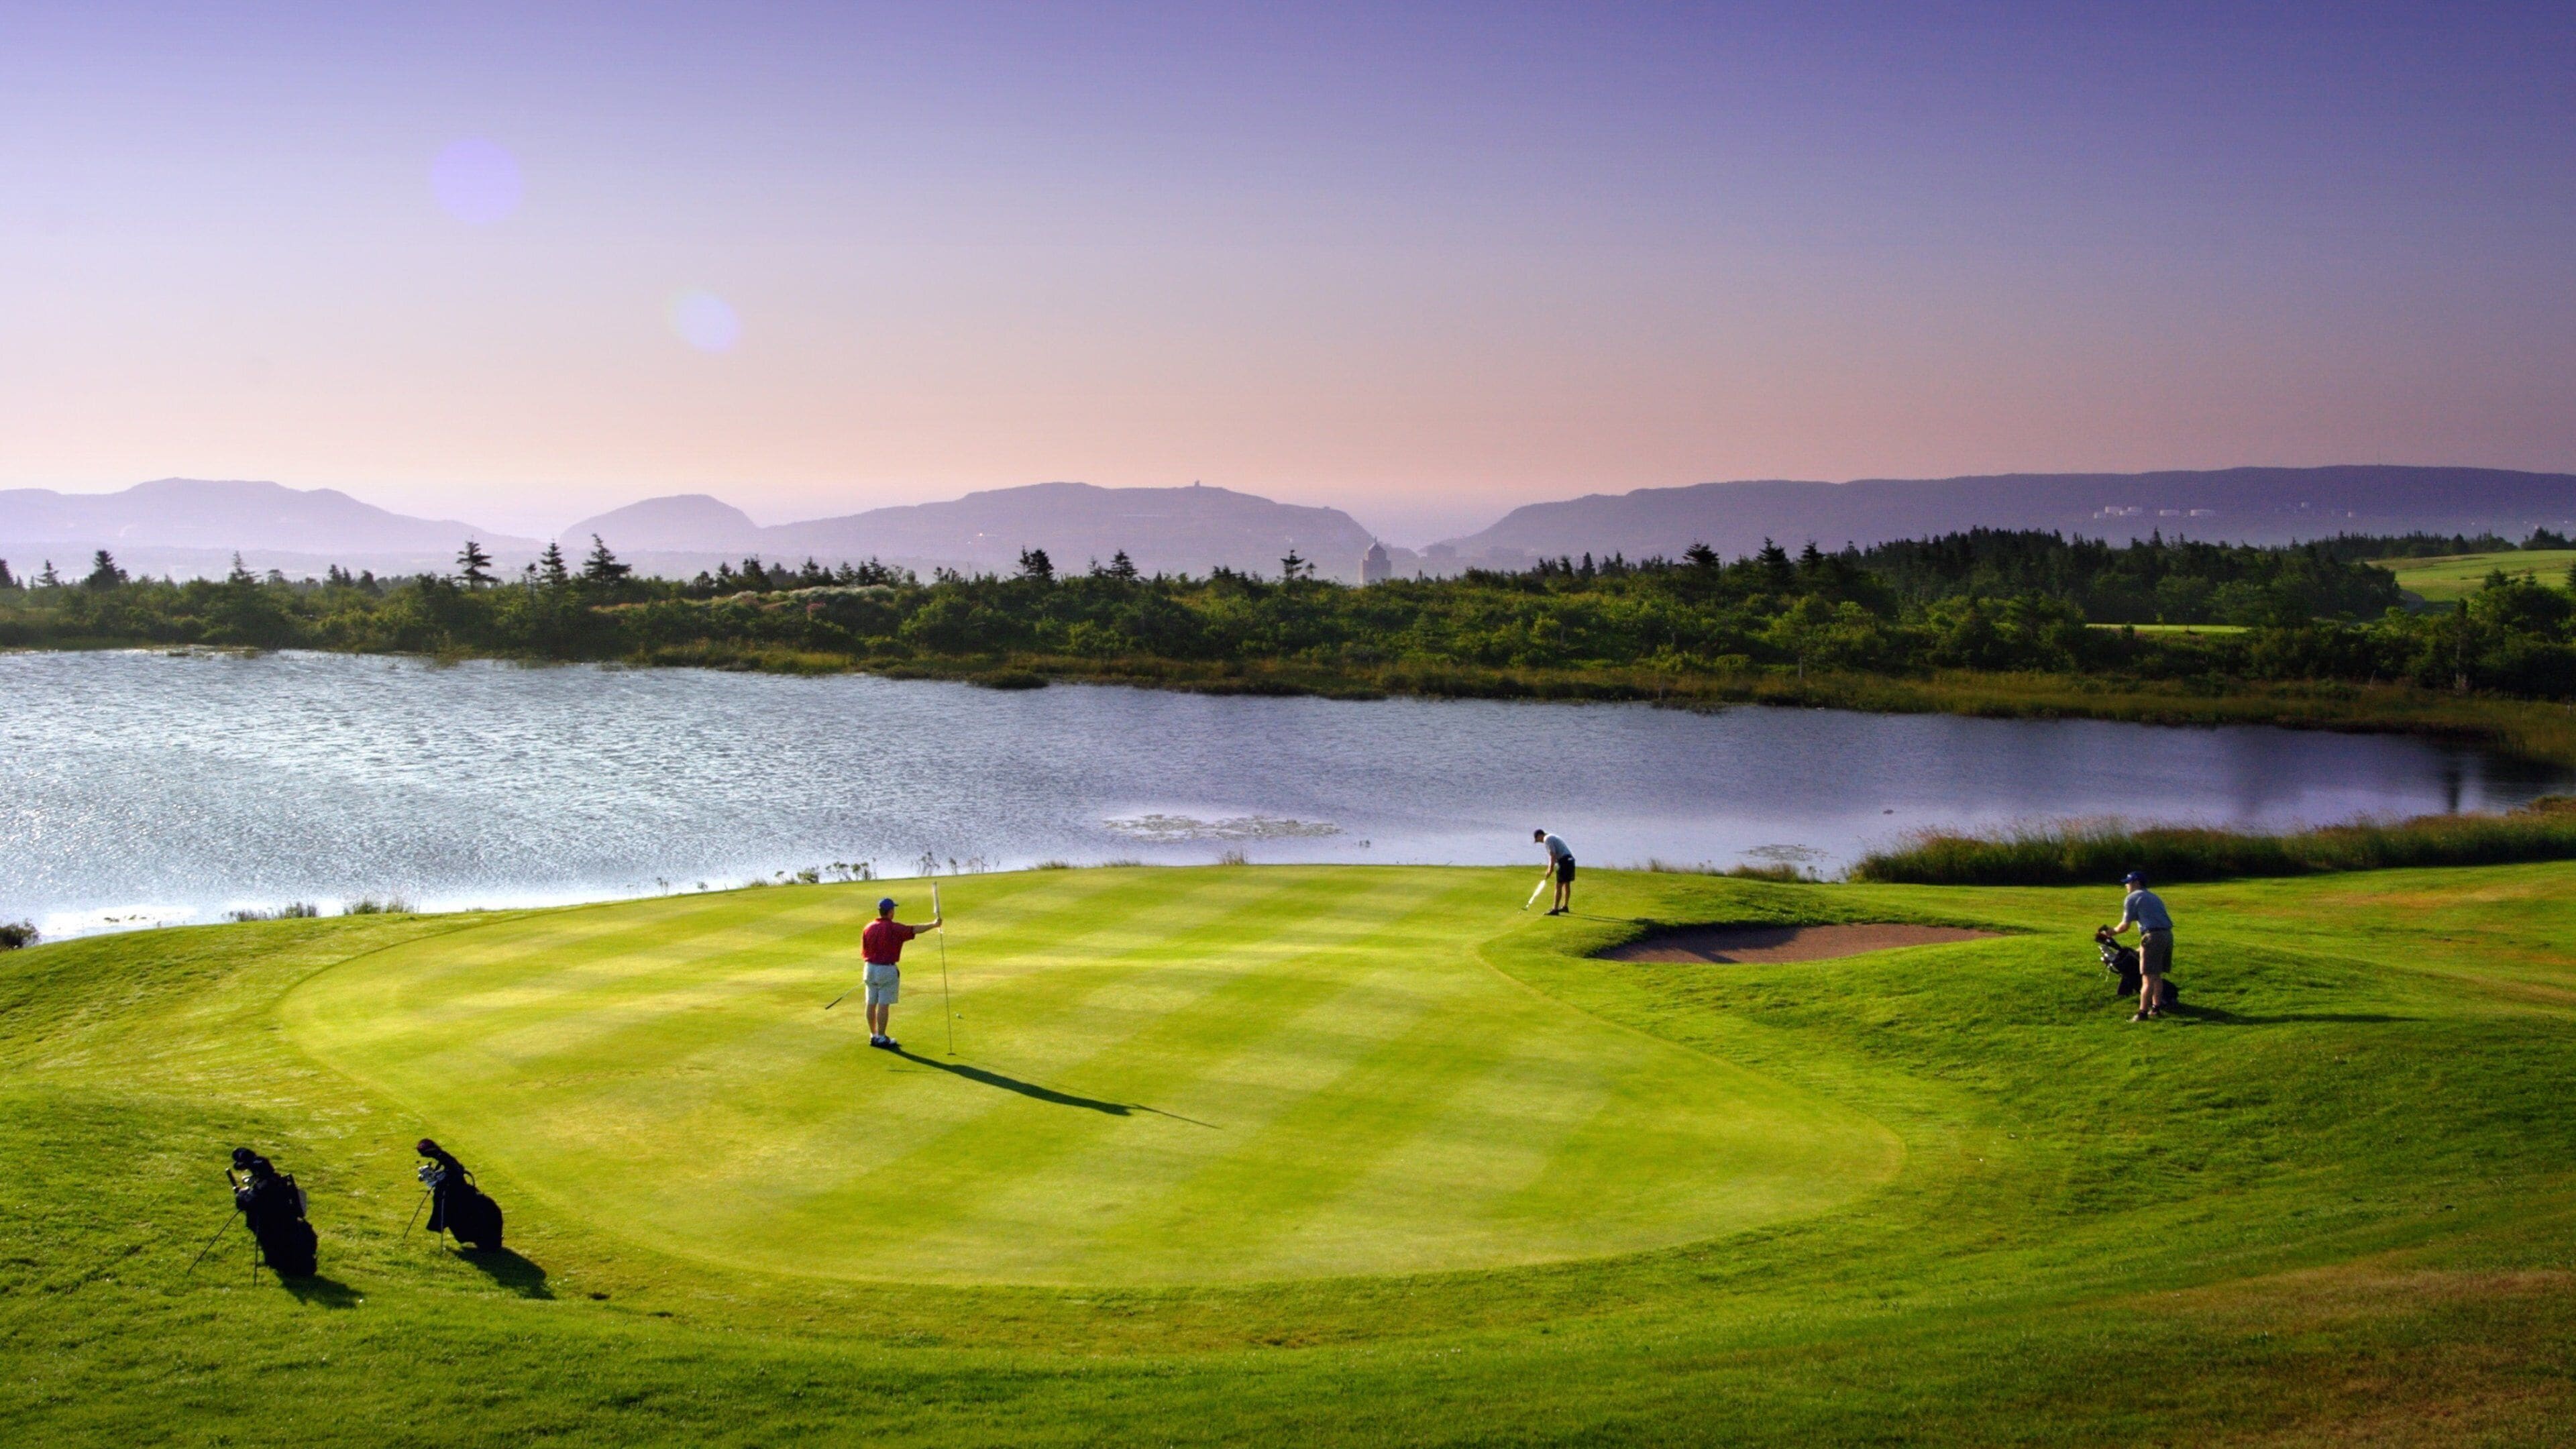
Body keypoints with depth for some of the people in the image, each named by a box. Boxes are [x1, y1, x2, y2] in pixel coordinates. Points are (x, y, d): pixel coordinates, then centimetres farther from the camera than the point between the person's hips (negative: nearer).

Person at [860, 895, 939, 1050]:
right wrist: (933, 925, -7)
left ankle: (873, 1036, 18)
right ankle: (881, 1038, 2)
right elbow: (914, 930, -16)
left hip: (870, 968, 6)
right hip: (887, 970, -6)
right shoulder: (893, 928, -14)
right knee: (884, 1005, -1)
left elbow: (864, 952, 8)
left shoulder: (869, 928, 3)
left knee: (871, 1004, 10)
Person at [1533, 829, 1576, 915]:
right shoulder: (1552, 838, 23)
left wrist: (1551, 868, -11)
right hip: (1570, 859, 10)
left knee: (1559, 886, -9)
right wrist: (1550, 868, 17)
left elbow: (1553, 855, -16)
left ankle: (1555, 909, -12)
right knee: (1567, 884, 20)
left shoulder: (1547, 839, -7)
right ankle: (1565, 906, 34)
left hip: (1564, 861, -10)